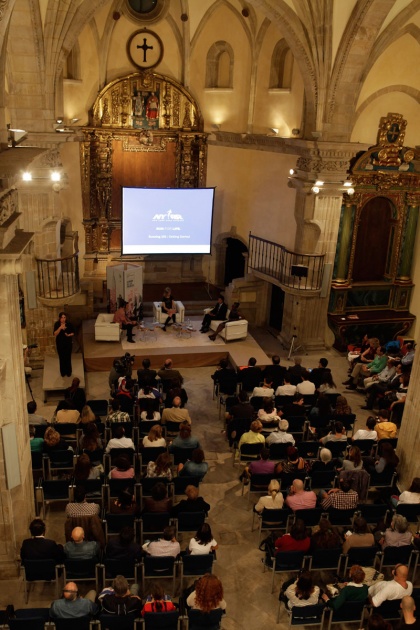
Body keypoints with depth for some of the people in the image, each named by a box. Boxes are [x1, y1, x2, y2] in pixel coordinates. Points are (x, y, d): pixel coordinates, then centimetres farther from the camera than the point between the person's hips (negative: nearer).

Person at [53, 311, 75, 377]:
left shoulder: (69, 324, -7)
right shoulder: (57, 324, -7)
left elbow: (73, 333, 2)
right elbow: (55, 334, -15)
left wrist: (69, 335, -18)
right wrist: (60, 328, -27)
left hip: (68, 343, 0)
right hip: (60, 344, 0)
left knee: (68, 358, 5)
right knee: (62, 358, 7)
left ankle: (68, 372, 21)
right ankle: (63, 372, 23)